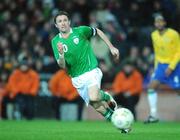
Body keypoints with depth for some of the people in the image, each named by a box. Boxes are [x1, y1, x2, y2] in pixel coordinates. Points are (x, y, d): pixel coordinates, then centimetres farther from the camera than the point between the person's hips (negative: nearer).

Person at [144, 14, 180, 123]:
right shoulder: (154, 35, 4)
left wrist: (171, 67, -18)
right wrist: (156, 66, 12)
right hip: (161, 64, 5)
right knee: (152, 86, -12)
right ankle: (153, 115, -10)